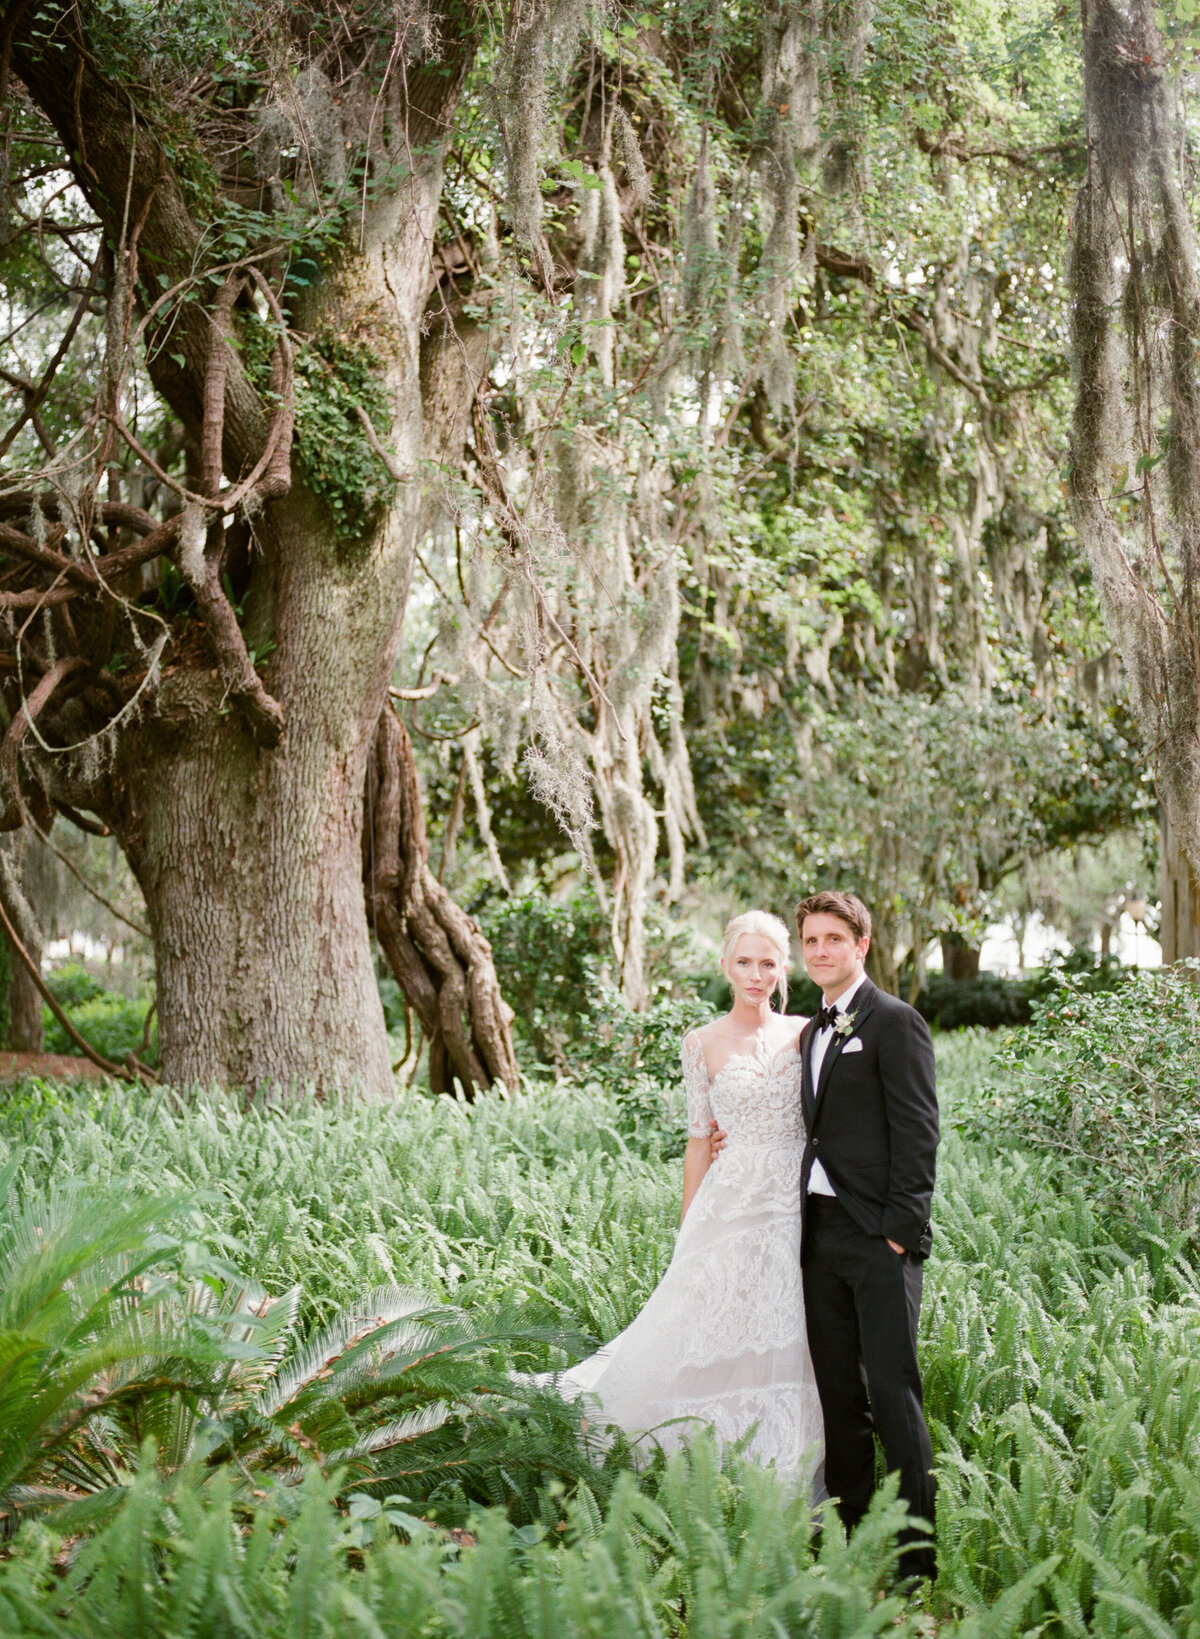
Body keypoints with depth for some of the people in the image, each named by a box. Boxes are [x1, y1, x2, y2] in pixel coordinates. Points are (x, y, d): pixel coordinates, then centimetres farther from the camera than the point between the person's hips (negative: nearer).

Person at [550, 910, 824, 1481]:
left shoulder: (804, 1034, 7)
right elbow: (699, 1139, 3)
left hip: (798, 1210, 2)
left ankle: (785, 1479, 10)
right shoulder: (703, 1044, 2)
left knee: (786, 1343, 2)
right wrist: (689, 1230, 2)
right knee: (722, 1343, -3)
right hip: (733, 1204, -2)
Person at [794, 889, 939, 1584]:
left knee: (893, 1392, -8)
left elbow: (917, 1133, -11)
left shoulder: (894, 1022, -6)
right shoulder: (814, 1032, 19)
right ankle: (848, 1533, 18)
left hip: (878, 1237, -8)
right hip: (821, 1233, 8)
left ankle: (917, 1549, -3)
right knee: (838, 1392, 11)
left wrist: (900, 1229, -16)